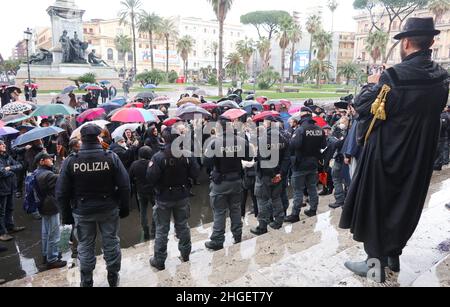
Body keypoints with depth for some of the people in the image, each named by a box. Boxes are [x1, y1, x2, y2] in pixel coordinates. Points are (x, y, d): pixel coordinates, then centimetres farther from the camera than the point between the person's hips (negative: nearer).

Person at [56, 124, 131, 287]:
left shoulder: (70, 161, -10)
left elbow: (61, 192, -5)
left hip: (82, 211, 0)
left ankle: (86, 282, 30)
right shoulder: (112, 157, -11)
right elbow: (124, 185, -9)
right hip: (109, 209, 0)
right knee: (111, 243, 15)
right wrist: (124, 208, 3)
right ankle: (113, 278, 31)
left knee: (85, 247, 15)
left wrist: (66, 214, 7)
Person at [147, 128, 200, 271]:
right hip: (182, 196, 3)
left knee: (162, 229, 9)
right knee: (182, 225, 19)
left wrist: (150, 167, -2)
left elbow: (151, 178, -21)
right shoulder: (187, 155, -10)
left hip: (164, 198, -3)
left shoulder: (158, 157, -20)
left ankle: (159, 260, 19)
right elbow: (195, 174, -6)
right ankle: (185, 254, 33)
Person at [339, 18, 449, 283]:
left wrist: (373, 85, 5)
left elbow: (362, 106, -15)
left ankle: (376, 262, 18)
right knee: (405, 204, 20)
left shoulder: (394, 76, -22)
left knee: (375, 205, 8)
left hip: (386, 154, -6)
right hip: (420, 156, 7)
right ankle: (394, 254, 35)